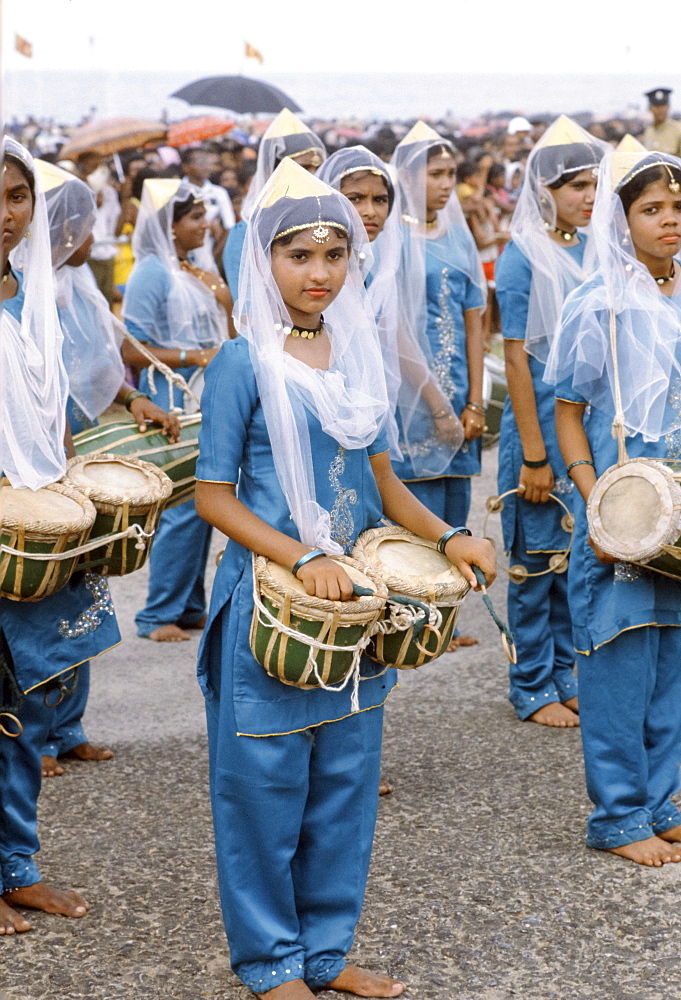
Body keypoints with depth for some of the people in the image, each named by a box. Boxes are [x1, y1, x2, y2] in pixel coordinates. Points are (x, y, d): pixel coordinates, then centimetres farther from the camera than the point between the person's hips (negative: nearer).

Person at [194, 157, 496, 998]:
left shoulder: (356, 354, 7)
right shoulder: (243, 362, -11)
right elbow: (213, 495, -11)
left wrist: (445, 535, -1)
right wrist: (303, 559, -22)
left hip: (353, 600, 6)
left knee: (346, 779, 13)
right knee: (267, 785, 3)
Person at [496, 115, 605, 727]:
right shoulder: (524, 258, -12)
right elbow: (516, 357, -13)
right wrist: (534, 455, -16)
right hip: (544, 420, -6)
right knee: (539, 556, 3)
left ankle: (566, 674, 24)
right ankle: (532, 688, 14)